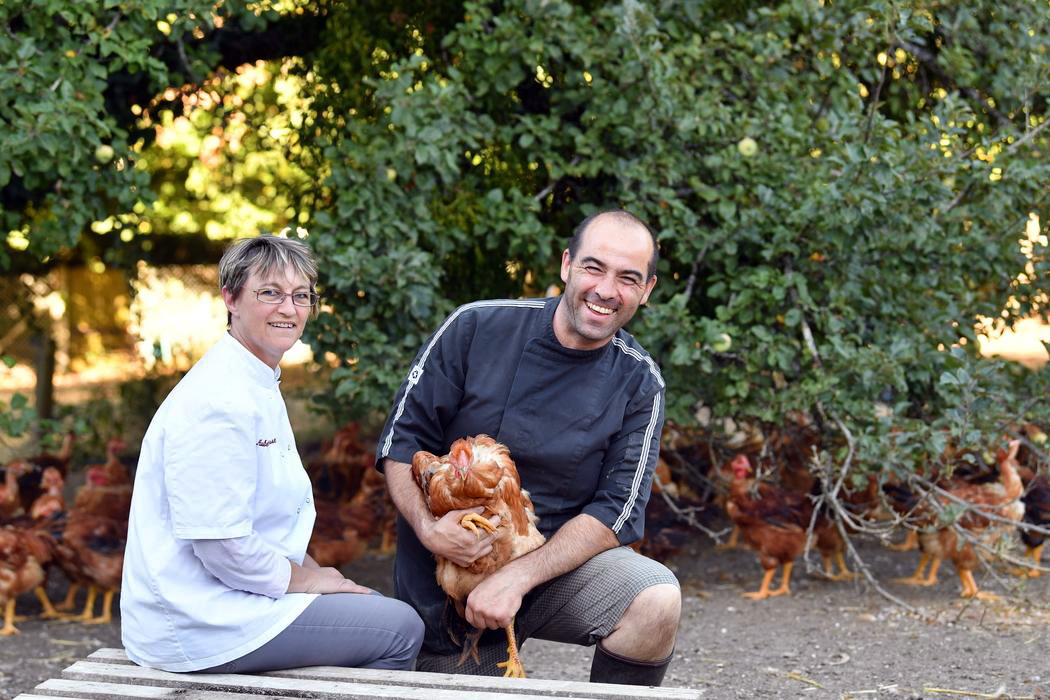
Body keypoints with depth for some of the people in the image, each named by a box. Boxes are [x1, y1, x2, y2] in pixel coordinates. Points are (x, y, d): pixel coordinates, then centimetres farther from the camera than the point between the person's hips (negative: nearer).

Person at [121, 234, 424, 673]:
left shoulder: (258, 386, 12)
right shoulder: (220, 402, -22)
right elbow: (221, 544, -24)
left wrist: (313, 572, 7)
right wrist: (303, 579, -11)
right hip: (199, 624, -11)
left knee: (377, 607, 18)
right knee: (401, 629, -7)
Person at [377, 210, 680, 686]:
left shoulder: (638, 384, -5)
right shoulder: (475, 328, -8)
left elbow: (617, 511, -11)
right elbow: (402, 438, -4)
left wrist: (518, 577, -23)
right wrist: (427, 528, -22)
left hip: (556, 563, 0)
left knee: (656, 602, -27)